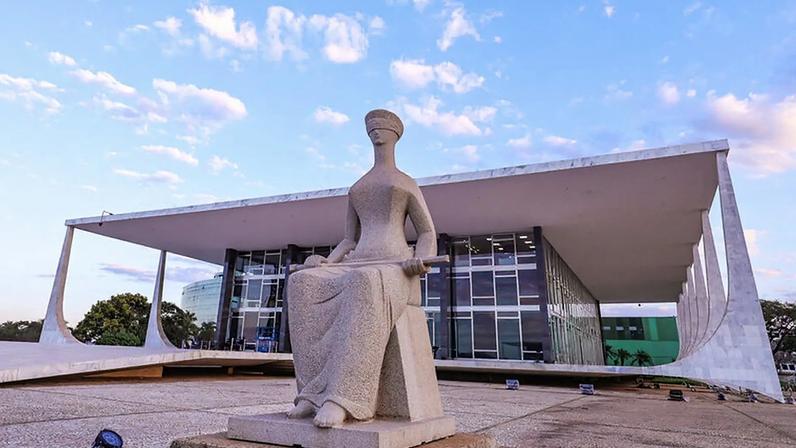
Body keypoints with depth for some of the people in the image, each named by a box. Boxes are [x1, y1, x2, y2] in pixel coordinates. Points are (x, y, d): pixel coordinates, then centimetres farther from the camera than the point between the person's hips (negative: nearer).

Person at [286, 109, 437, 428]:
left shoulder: (408, 183, 17)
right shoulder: (356, 189, 30)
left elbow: (428, 235, 9)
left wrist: (421, 261, -17)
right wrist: (325, 262, 1)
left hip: (394, 273, -4)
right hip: (358, 272, 5)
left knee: (365, 288, -43)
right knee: (302, 286, -28)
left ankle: (342, 396, -45)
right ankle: (317, 391, -30)